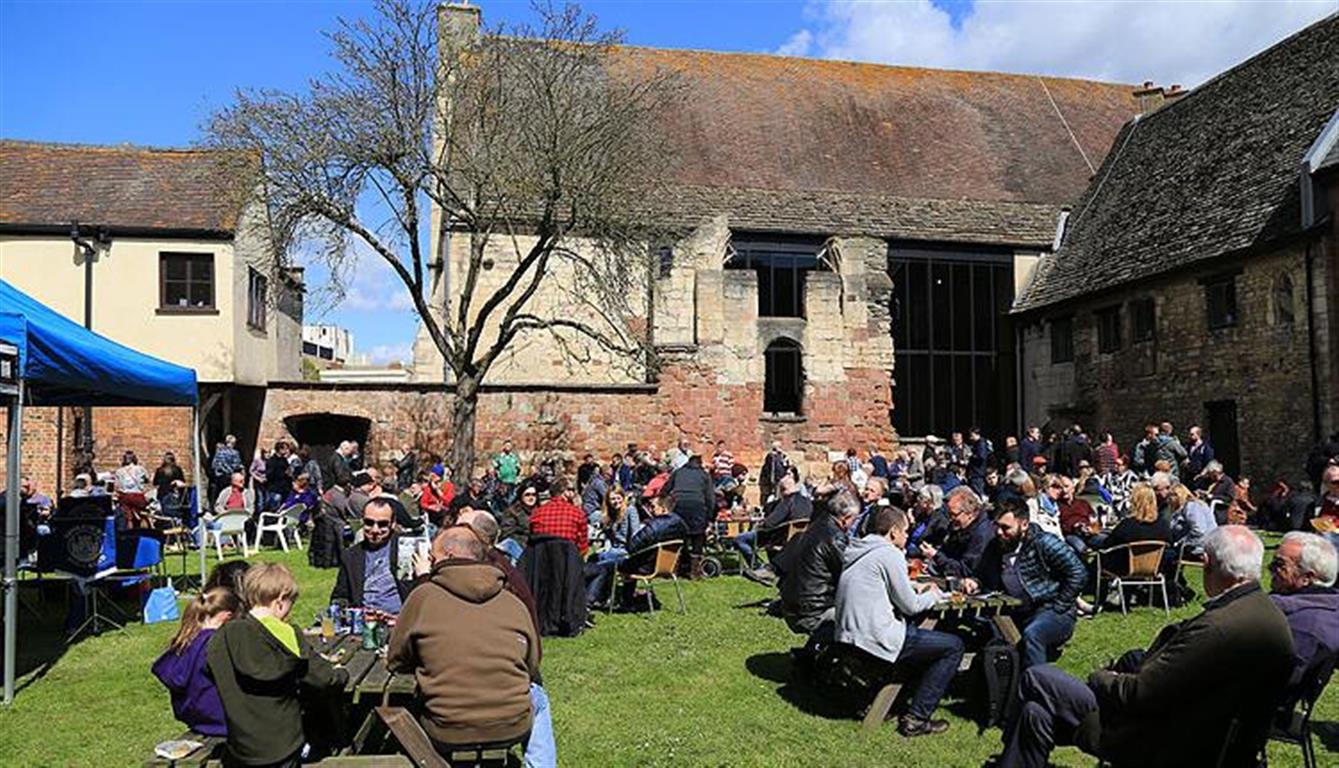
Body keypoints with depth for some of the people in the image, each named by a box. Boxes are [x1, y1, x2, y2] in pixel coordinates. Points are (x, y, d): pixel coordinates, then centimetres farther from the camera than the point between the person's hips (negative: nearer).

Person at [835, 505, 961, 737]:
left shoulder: (855, 551, 14)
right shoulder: (889, 554, -13)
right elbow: (910, 605, -9)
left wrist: (913, 588, 17)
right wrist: (933, 595, 10)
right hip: (877, 640, -9)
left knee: (915, 626, 31)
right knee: (954, 646, 1)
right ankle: (916, 718, -1)